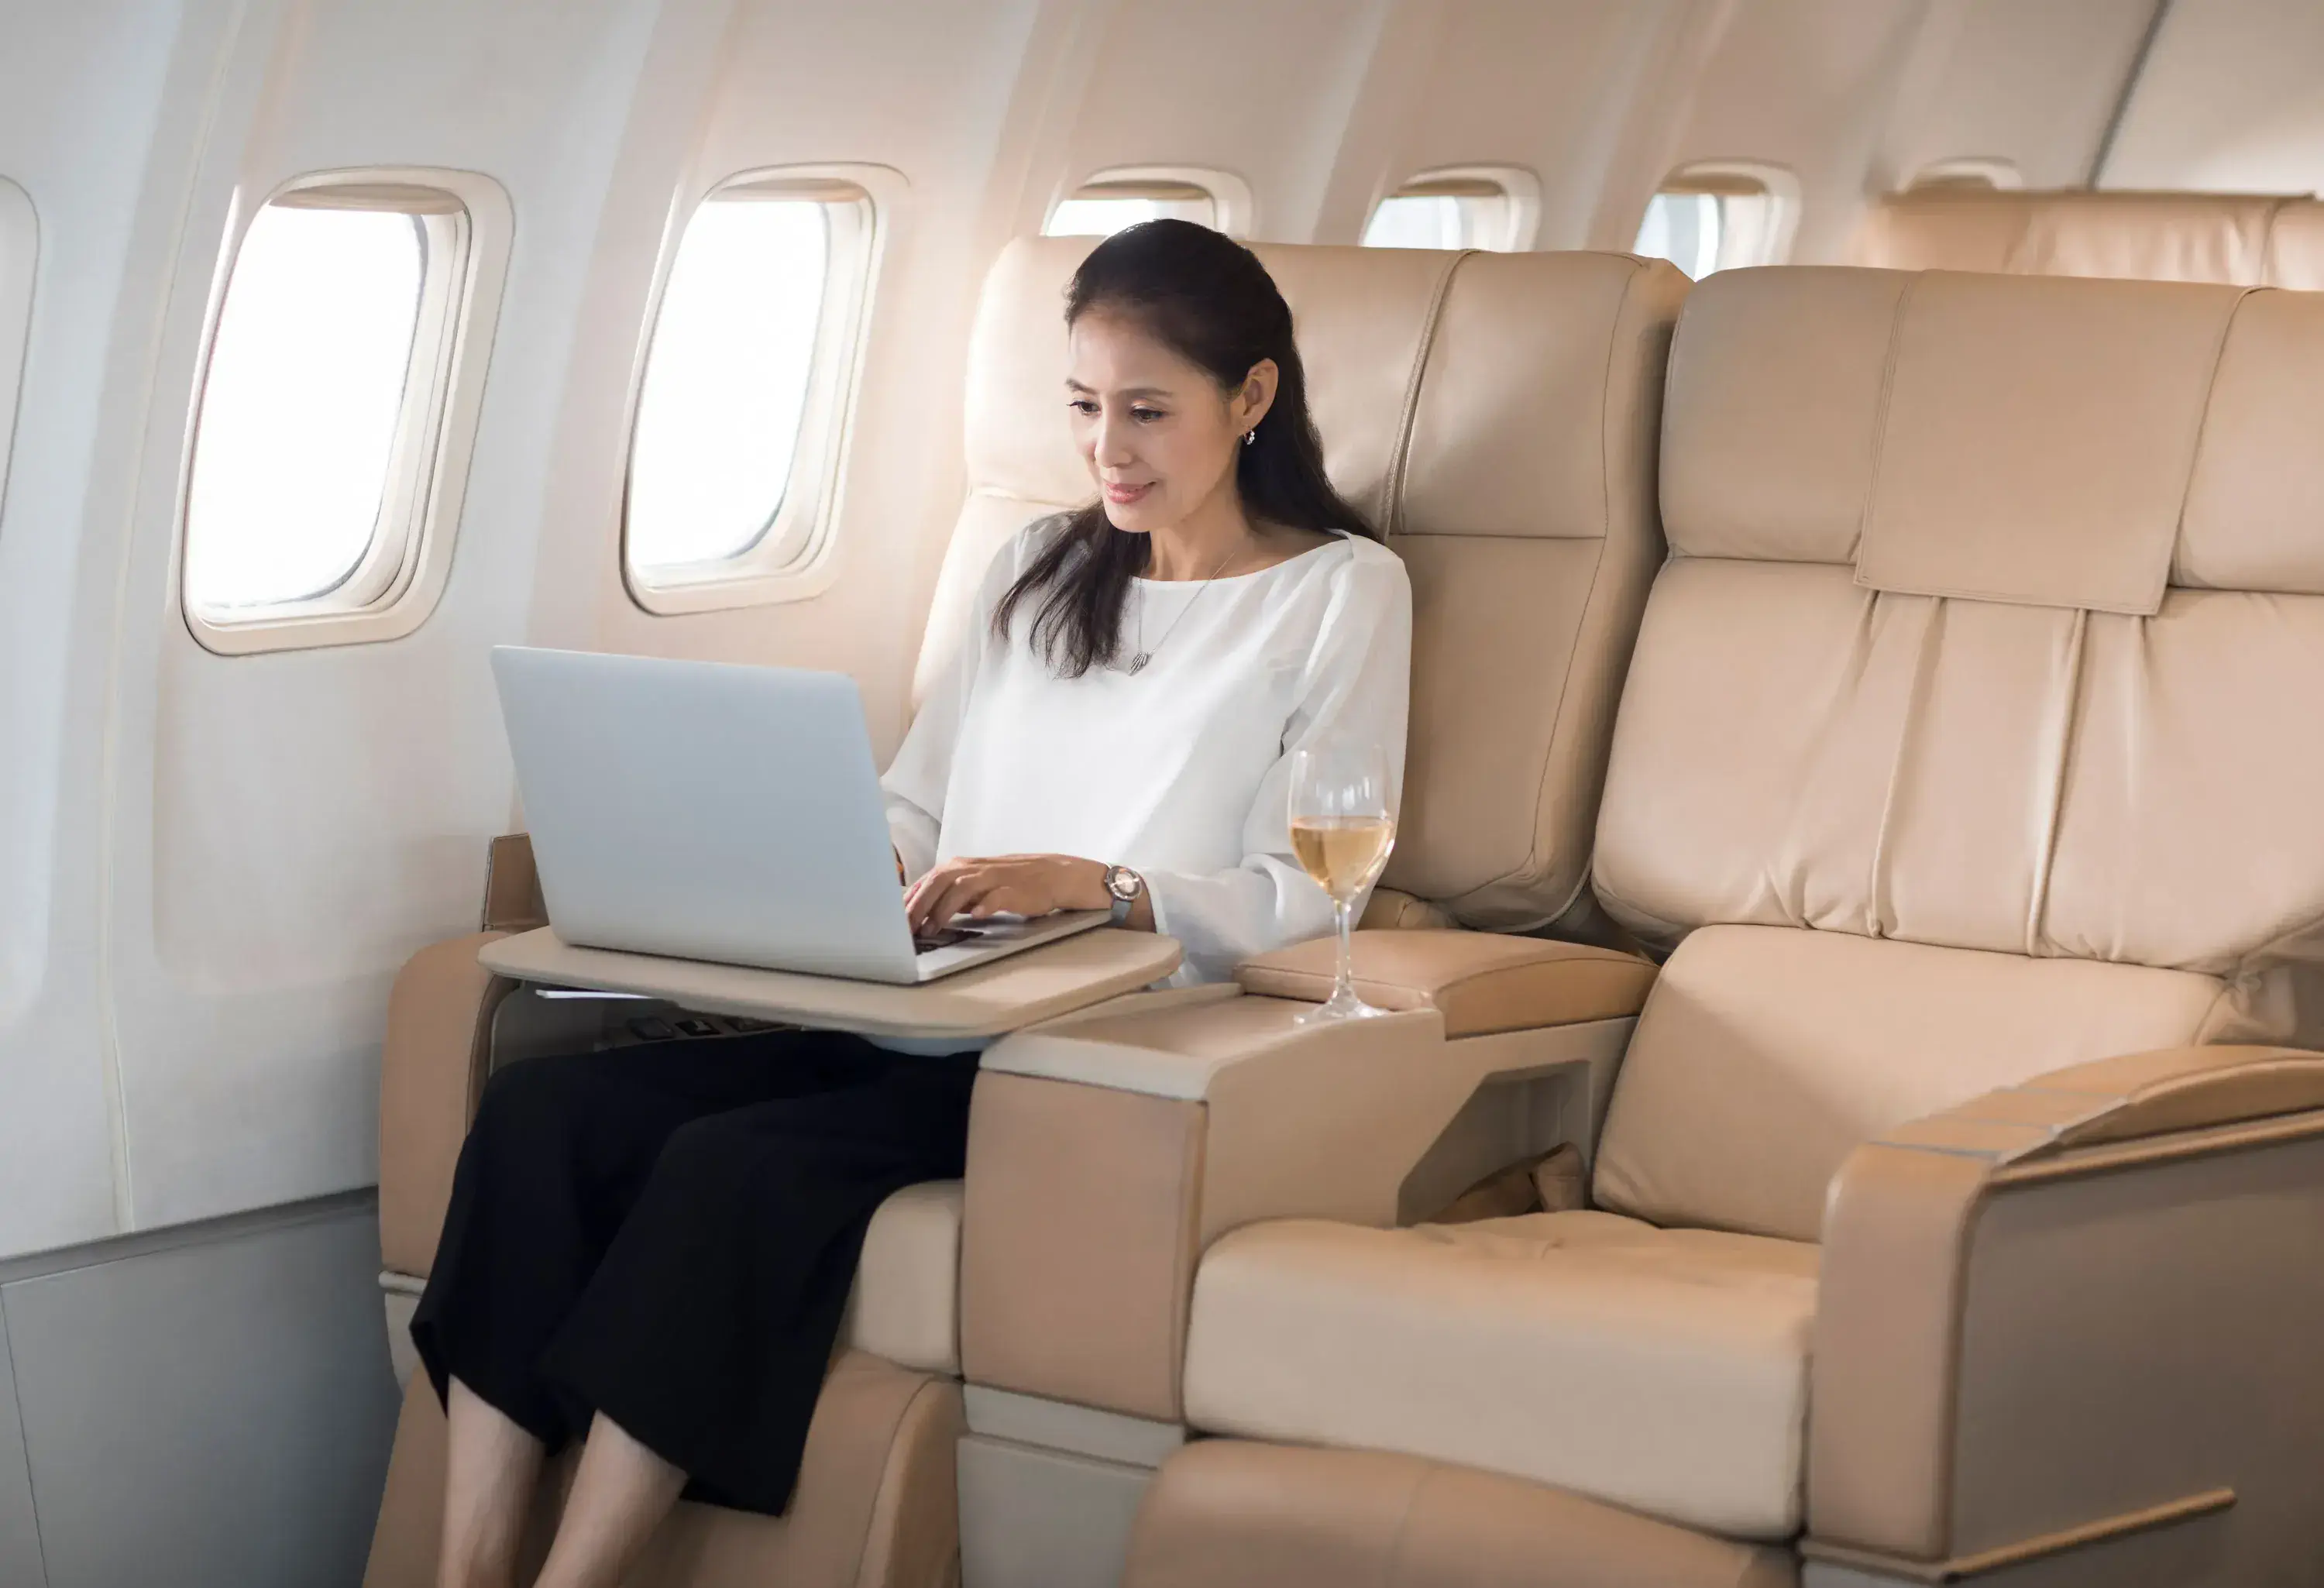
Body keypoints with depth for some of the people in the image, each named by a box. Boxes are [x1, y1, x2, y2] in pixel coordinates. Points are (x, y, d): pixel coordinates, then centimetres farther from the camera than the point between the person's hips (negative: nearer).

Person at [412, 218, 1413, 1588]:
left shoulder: (1342, 592, 4)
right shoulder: (1038, 569, 23)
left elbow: (1308, 898, -6)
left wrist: (1089, 882, -22)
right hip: (923, 1020, 6)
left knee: (739, 1165, -31)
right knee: (547, 1106, -18)